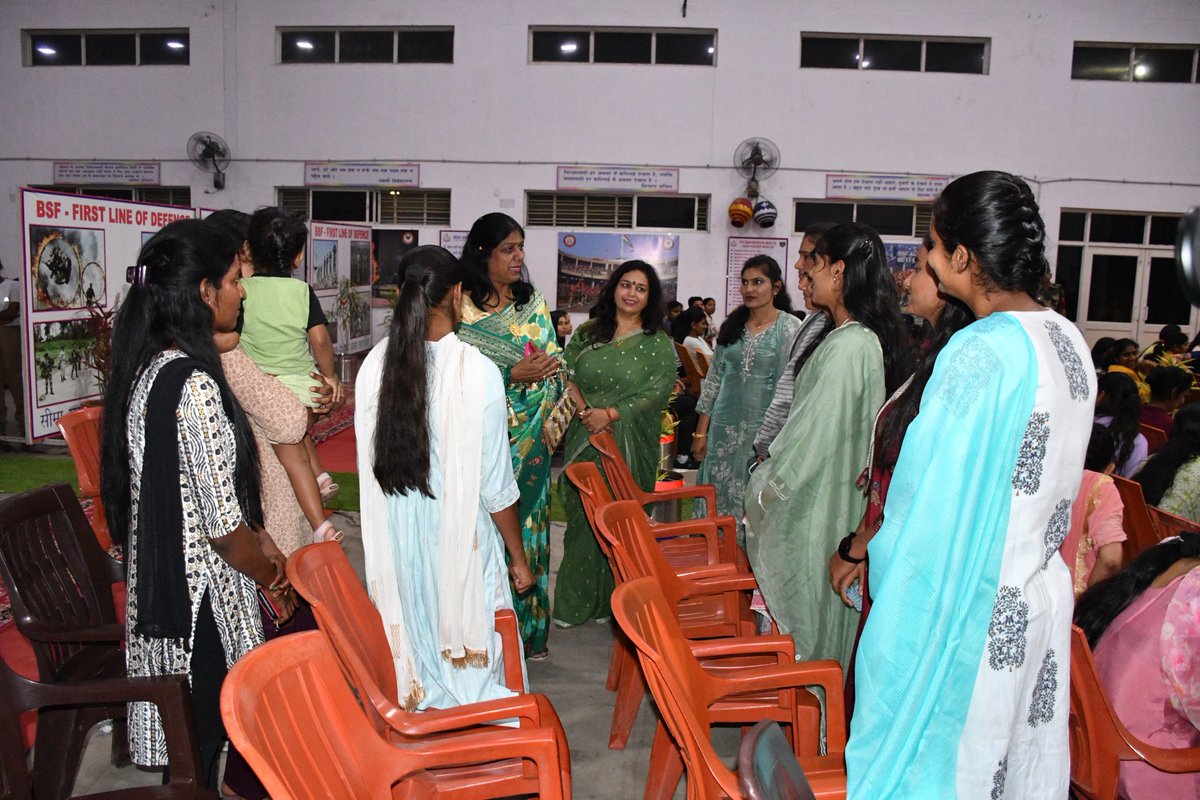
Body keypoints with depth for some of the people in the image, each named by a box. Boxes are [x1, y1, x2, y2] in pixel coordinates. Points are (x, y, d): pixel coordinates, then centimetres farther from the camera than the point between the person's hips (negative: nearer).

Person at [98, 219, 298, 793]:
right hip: (200, 595, -9)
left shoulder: (150, 366, 5)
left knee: (183, 731, 23)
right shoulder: (194, 385, -25)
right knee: (202, 737, 10)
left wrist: (259, 540, 13)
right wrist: (272, 578, -5)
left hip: (157, 579, 9)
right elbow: (222, 525, -22)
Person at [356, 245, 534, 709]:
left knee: (414, 643, 21)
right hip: (460, 542, -4)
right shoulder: (477, 371, -20)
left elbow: (371, 464, 2)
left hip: (396, 539, 4)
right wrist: (518, 557, -2)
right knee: (470, 657, 13)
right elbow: (495, 486, -15)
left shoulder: (374, 365, -8)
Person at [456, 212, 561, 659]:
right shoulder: (461, 309, -5)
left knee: (527, 524, 9)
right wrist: (512, 376, -19)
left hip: (531, 437, 4)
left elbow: (554, 363, 9)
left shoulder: (533, 303, 10)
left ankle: (529, 628, 21)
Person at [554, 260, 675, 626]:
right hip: (585, 440, 2)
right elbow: (568, 378, 6)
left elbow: (656, 392, -8)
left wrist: (610, 413, -17)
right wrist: (585, 412, -11)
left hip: (630, 445, -2)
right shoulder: (586, 334, 11)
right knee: (581, 517, 5)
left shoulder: (659, 344, 2)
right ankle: (576, 603, 16)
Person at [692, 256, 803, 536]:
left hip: (763, 429, -5)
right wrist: (701, 431, 7)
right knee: (720, 501, 10)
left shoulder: (790, 328, -7)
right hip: (725, 427, 5)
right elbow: (714, 378, 10)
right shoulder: (732, 326, 9)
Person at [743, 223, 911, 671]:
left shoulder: (846, 346, -22)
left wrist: (766, 487, -11)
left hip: (817, 505, -9)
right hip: (836, 497, 9)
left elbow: (816, 431, -22)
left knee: (803, 609, 6)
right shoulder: (871, 339, 8)